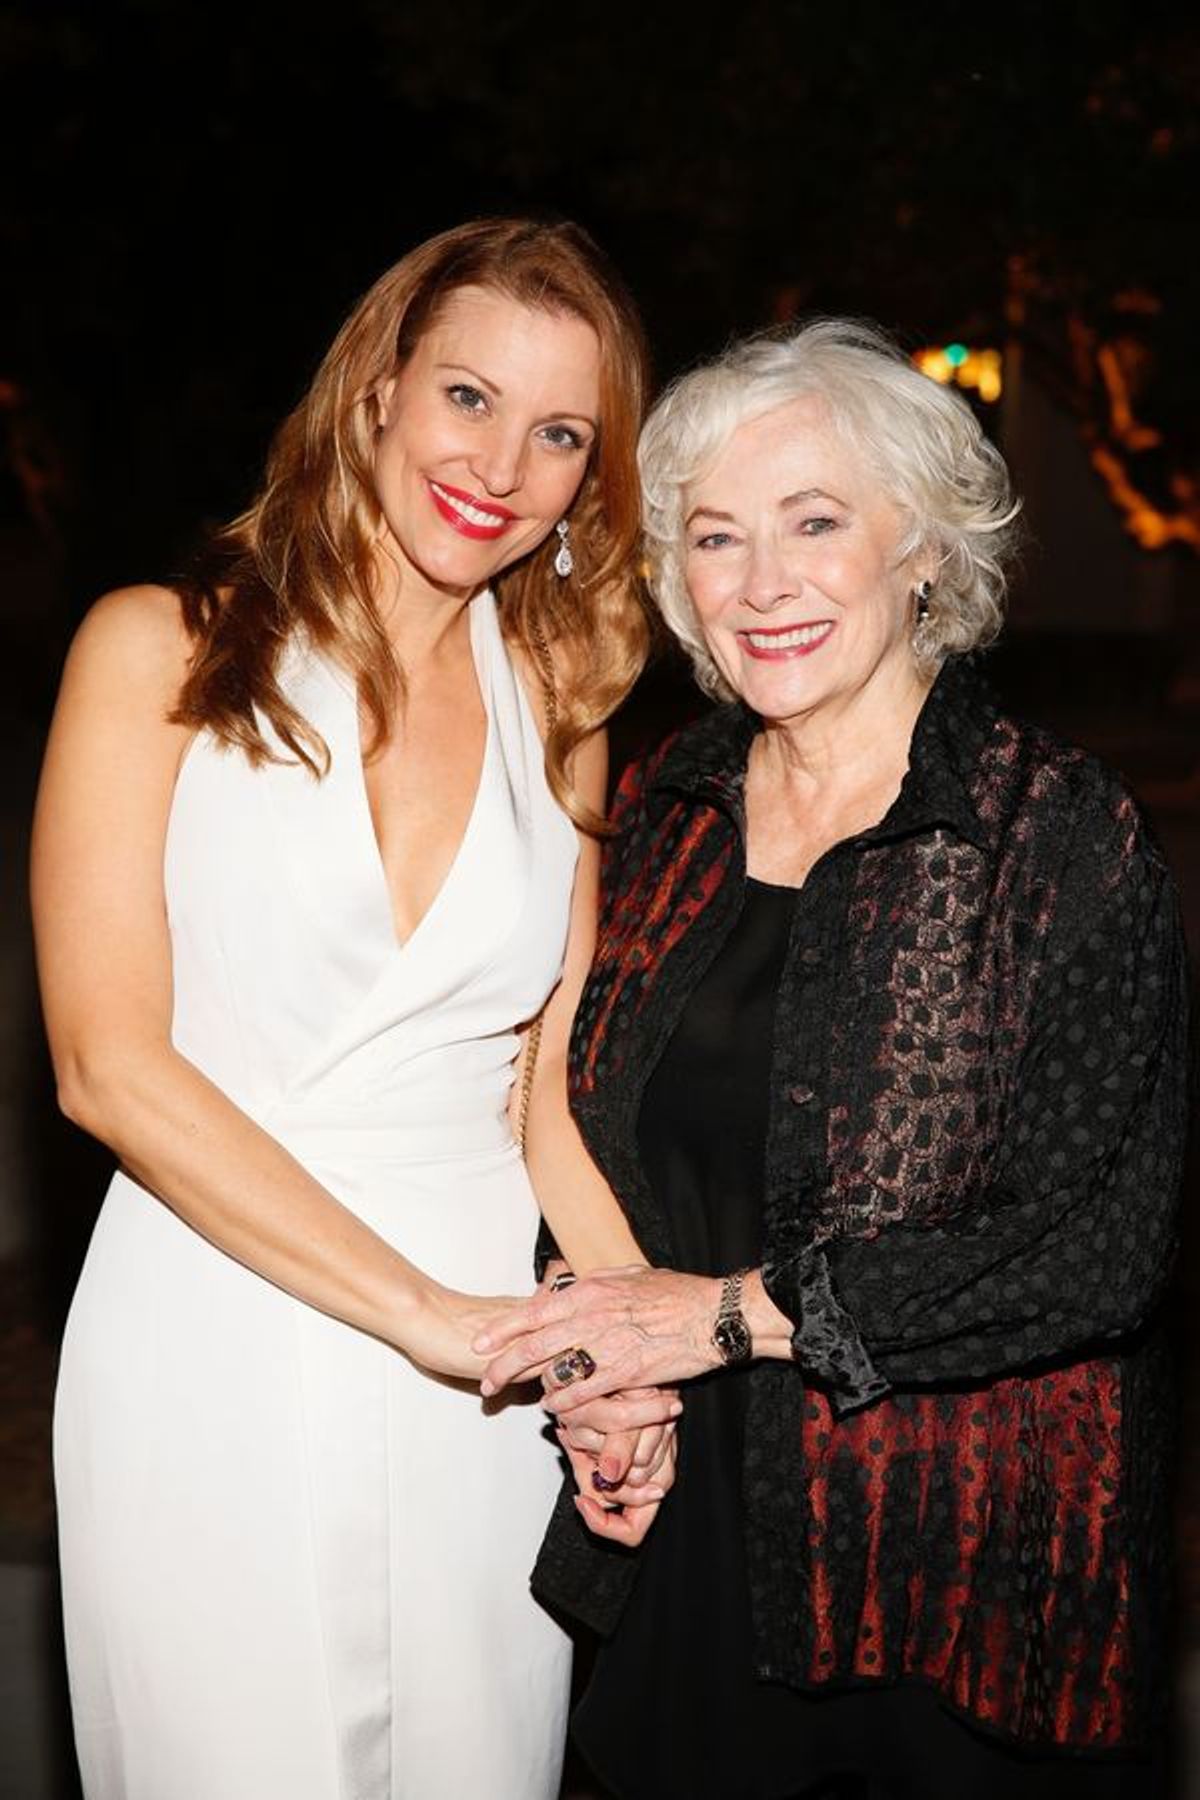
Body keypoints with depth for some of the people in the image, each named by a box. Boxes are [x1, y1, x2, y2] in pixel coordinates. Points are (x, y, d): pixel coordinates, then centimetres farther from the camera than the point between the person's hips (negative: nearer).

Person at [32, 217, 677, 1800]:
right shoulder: (163, 652, -4)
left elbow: (556, 1080, 10)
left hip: (485, 1381, 4)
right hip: (213, 1355, -3)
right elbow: (109, 1064, -11)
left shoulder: (554, 712, 9)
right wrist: (427, 1311, -15)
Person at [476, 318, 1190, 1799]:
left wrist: (739, 1310, -18)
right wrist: (603, 1356, -5)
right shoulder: (663, 812, 1)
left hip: (965, 1563, -4)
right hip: (687, 1526, 4)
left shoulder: (1064, 835, -14)